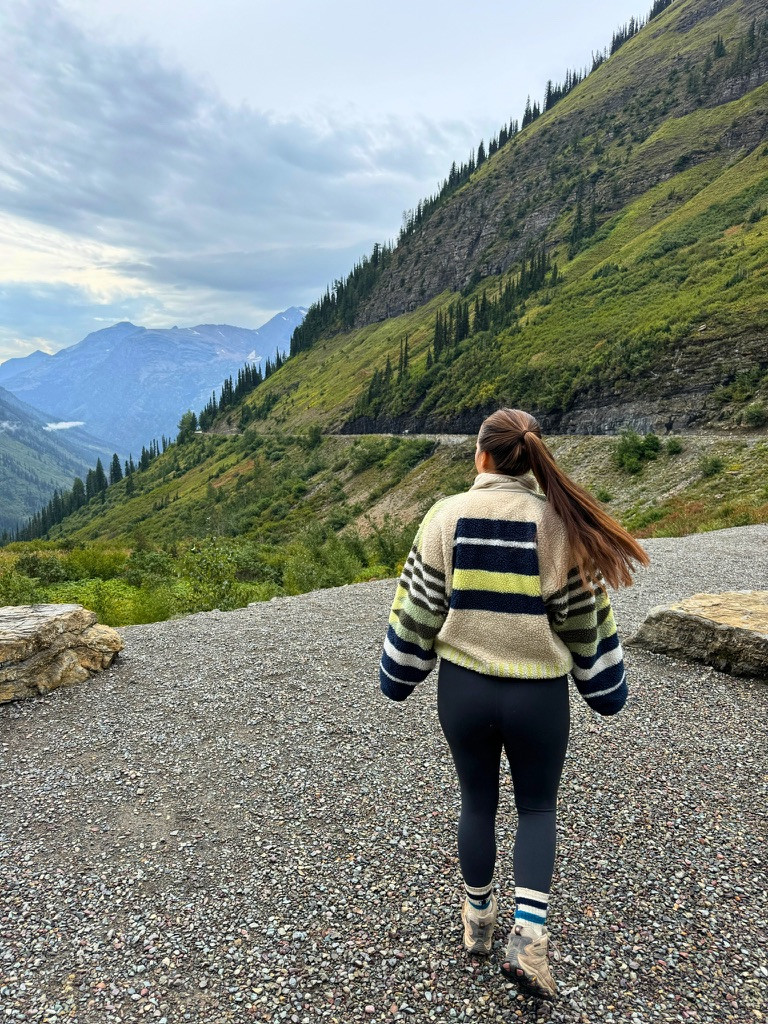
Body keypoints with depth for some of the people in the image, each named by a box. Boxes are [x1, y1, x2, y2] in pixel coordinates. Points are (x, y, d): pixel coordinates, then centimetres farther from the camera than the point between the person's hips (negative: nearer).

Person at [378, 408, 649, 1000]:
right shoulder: (558, 520, -10)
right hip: (538, 692, -1)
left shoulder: (448, 515, -8)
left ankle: (479, 918, 39)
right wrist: (603, 686, 12)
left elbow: (418, 604, -2)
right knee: (537, 807, 20)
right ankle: (528, 937, 8)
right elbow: (584, 614, -2)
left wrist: (400, 673, 11)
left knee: (478, 801, 22)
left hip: (462, 685, 1)